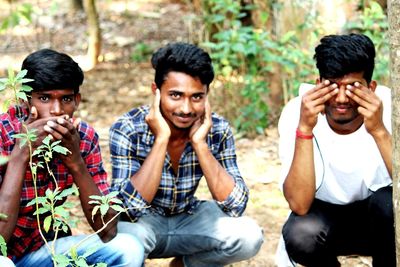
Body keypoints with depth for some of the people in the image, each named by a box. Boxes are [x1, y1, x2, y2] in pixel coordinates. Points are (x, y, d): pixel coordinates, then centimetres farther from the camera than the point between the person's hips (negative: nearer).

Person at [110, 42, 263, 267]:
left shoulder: (217, 130, -15)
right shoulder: (127, 130, -23)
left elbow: (236, 206, -22)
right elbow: (129, 209, -33)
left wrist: (199, 143, -29)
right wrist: (161, 139, -36)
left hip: (188, 219, 3)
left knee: (249, 236, -24)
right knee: (127, 235, -37)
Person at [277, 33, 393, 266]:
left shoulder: (390, 107, -22)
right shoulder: (297, 113, -22)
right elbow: (299, 204, -31)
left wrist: (379, 131, -40)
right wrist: (304, 128, -39)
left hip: (381, 221, 0)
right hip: (325, 214, 1)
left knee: (391, 201, -32)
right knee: (299, 236, -31)